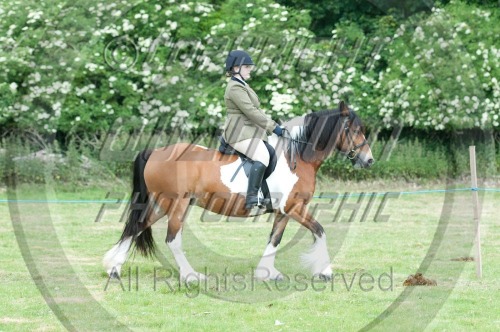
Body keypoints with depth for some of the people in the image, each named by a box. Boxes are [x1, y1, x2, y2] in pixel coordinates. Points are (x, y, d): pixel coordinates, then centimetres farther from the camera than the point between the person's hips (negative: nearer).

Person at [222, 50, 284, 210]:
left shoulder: (242, 85, 20)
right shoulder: (235, 88, -15)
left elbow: (256, 110, 22)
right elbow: (251, 112, -20)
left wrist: (272, 124, 13)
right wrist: (273, 127, -18)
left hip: (250, 130, 12)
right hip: (240, 132, -12)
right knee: (262, 156, -30)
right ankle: (252, 197, -38)